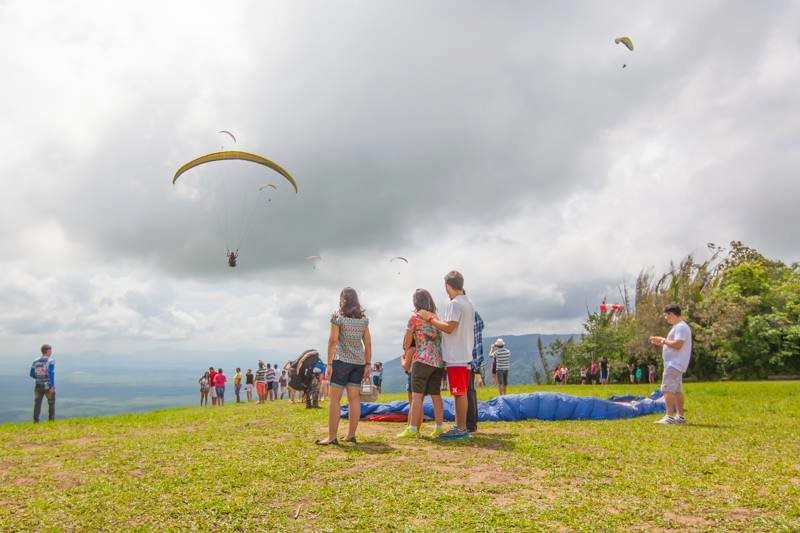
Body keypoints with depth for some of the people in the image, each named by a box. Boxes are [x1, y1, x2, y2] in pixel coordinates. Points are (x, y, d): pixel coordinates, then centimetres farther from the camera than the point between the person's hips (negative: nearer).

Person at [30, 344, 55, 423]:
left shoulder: (35, 361, 6)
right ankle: (51, 421, 10)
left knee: (37, 404, 5)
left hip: (38, 386, 3)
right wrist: (52, 386, -18)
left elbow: (32, 374, 9)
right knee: (51, 403, 10)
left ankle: (36, 422, 0)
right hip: (48, 386, -3)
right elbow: (52, 373, -17)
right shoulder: (51, 361, -8)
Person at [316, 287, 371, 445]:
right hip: (359, 361, 5)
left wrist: (329, 363, -7)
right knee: (354, 398, 6)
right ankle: (351, 435, 10)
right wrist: (368, 364, 11)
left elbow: (333, 340, -10)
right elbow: (368, 343, 7)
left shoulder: (337, 316, -5)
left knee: (335, 398, -1)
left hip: (341, 360, -5)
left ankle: (332, 437, -2)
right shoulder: (363, 318, 8)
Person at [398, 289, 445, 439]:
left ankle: (412, 429, -7)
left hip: (422, 360, -6)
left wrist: (406, 352, 22)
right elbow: (439, 337, 13)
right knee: (436, 395, 9)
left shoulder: (415, 316, -2)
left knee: (417, 395, -6)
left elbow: (407, 341, 4)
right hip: (439, 361, 6)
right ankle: (439, 427, 9)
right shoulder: (436, 317, 15)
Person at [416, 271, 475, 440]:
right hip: (465, 355, 9)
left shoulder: (454, 304, -14)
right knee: (460, 393, 14)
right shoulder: (468, 304, 15)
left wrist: (430, 318, -10)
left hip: (456, 357, -9)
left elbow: (449, 327, -20)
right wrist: (435, 319, 18)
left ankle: (461, 429, -1)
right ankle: (459, 425, 21)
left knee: (459, 393, -5)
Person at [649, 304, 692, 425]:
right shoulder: (678, 327, 19)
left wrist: (663, 340, -14)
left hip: (674, 364, -11)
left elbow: (677, 345, -25)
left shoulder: (681, 327, -15)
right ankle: (680, 416, 20)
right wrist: (660, 343, 12)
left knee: (667, 389, -13)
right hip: (674, 363, 11)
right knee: (676, 390, 14)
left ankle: (669, 417, -16)